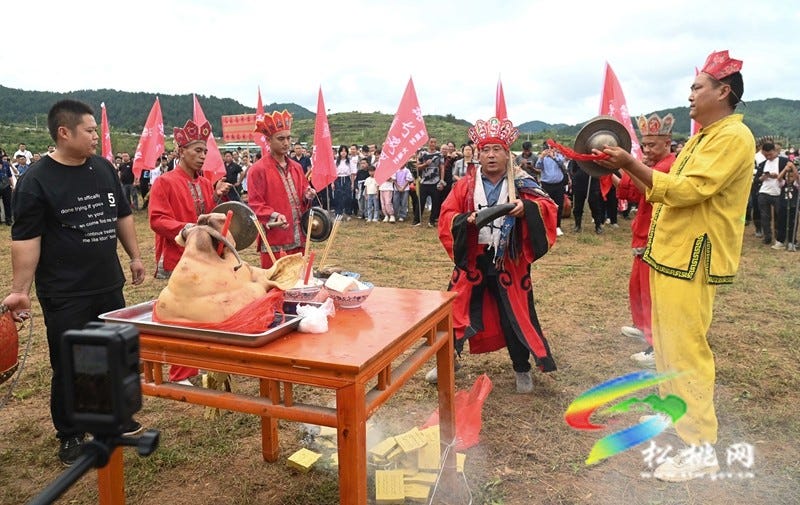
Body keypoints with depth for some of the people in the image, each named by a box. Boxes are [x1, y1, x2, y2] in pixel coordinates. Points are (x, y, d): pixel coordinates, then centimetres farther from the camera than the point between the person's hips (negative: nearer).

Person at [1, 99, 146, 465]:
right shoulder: (36, 180, -11)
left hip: (109, 285, 5)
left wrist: (135, 256, 15)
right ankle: (70, 436, 23)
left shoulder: (104, 168, 5)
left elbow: (122, 215, 15)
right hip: (65, 295, -5)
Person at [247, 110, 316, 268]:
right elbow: (255, 205, -10)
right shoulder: (258, 169, -6)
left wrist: (308, 197, -2)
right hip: (274, 240, -6)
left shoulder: (296, 167, 13)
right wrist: (273, 216, -26)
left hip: (298, 239, 6)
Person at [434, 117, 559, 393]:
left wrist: (527, 208, -28)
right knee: (457, 310, 8)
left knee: (515, 314, 7)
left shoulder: (521, 184, -1)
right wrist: (466, 220, -21)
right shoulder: (466, 185, 1)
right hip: (472, 260, 1)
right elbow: (447, 216, -2)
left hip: (509, 262, -1)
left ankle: (522, 369, 27)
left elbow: (549, 208, -9)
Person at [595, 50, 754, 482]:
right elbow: (670, 190, 18)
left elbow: (688, 190, -23)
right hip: (673, 253, 10)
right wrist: (629, 169, 9)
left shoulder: (733, 137, -13)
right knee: (667, 344, 17)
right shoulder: (703, 138, 19)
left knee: (685, 349, -7)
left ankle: (700, 447, 2)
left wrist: (631, 164, -23)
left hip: (692, 259, -10)